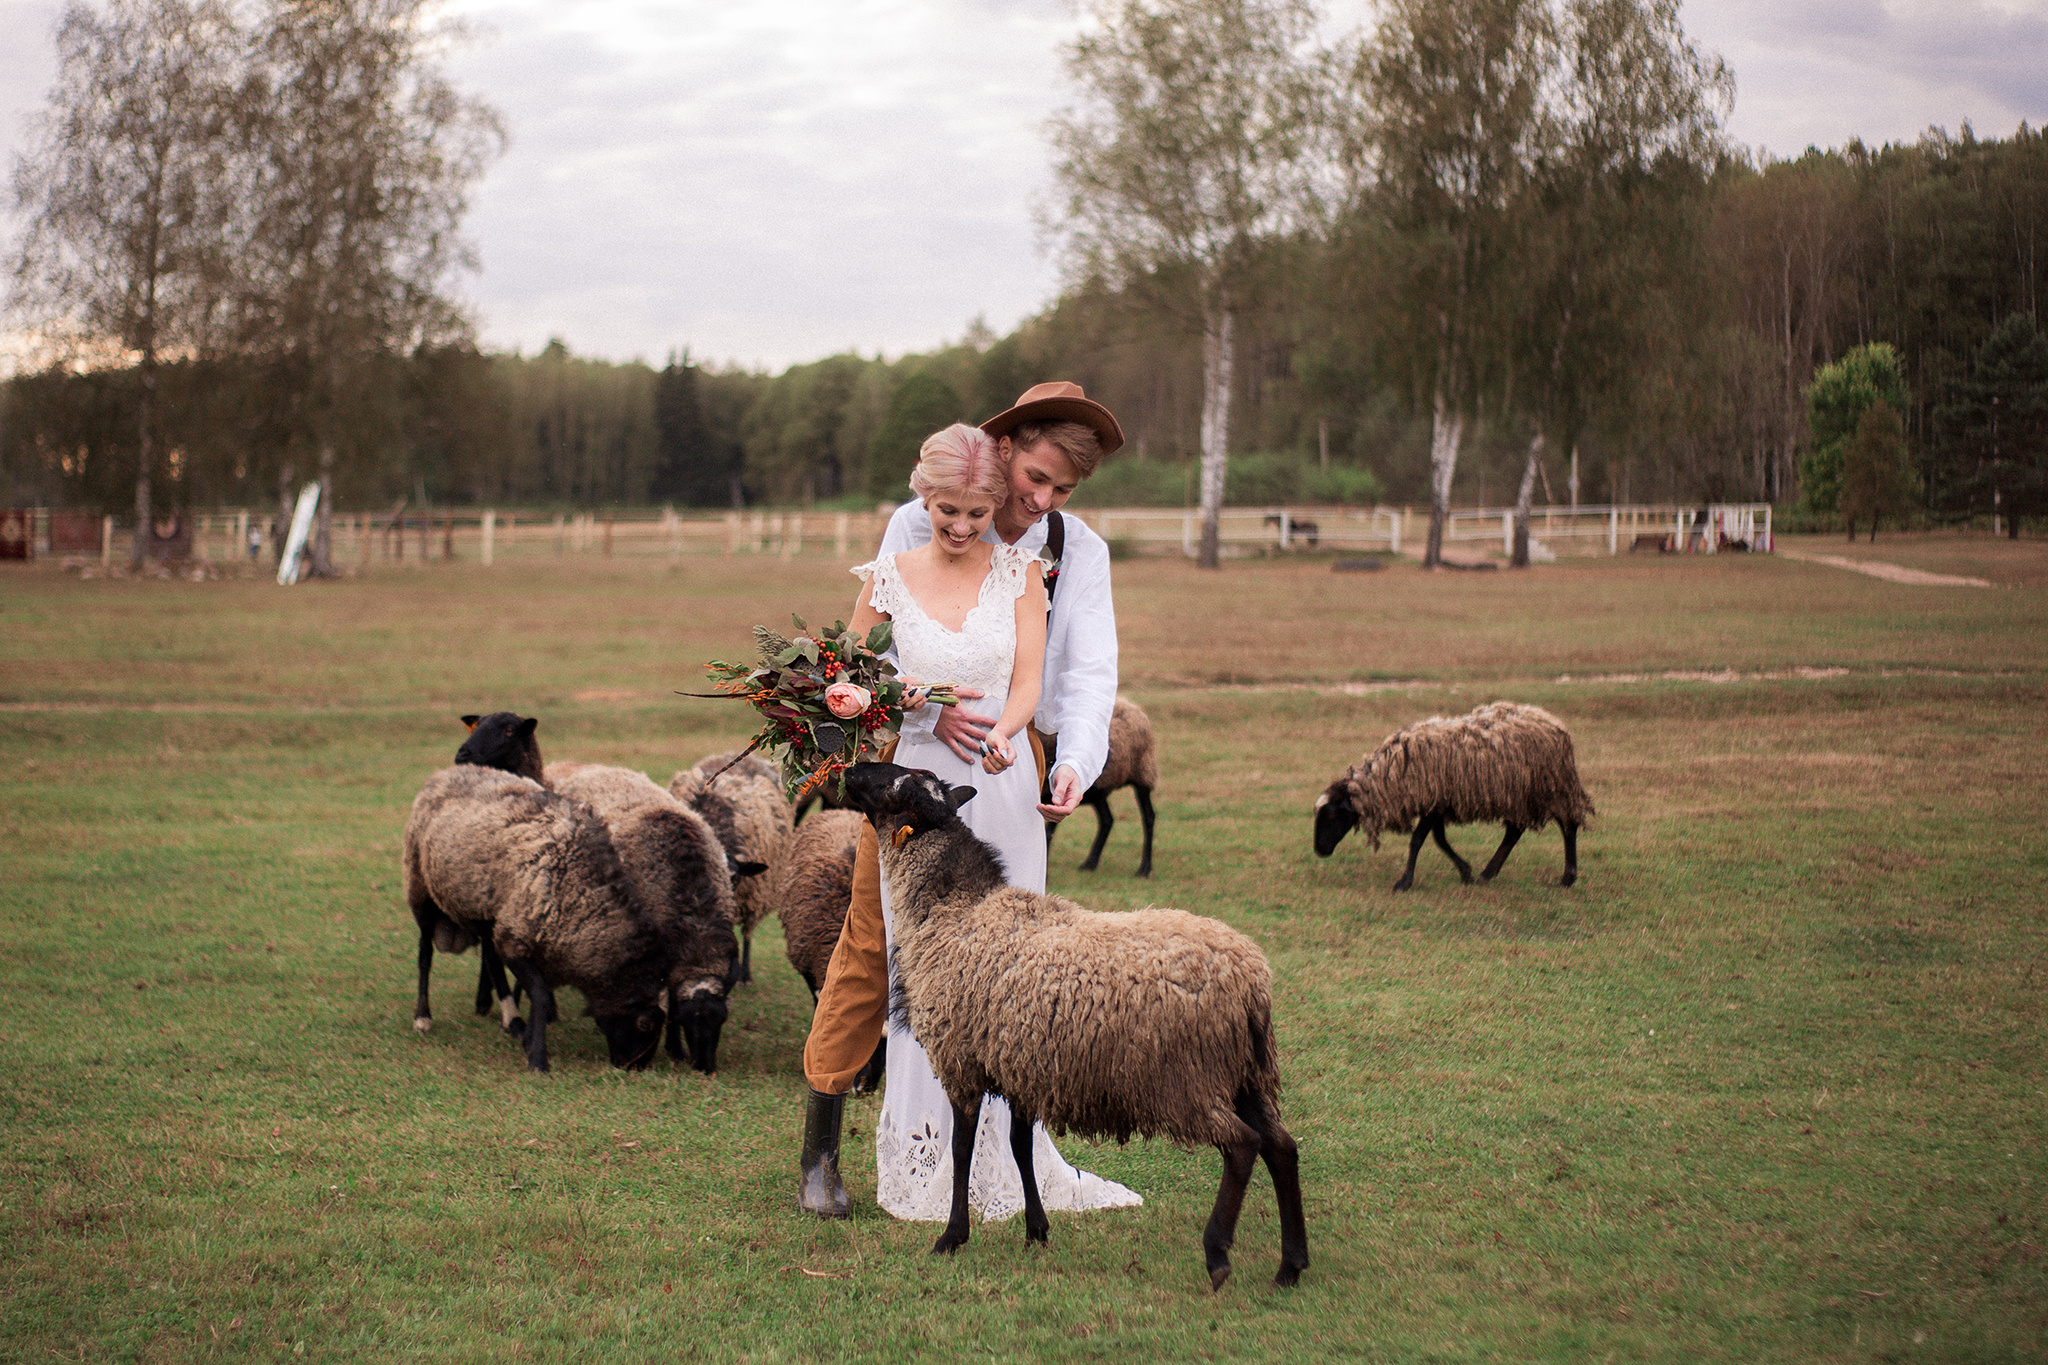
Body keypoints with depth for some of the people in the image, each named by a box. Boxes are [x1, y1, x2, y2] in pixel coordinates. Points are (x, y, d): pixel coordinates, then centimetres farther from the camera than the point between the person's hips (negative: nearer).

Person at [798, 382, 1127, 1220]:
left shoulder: (1081, 553, 1)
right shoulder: (918, 528, -7)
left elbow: (1089, 672, -7)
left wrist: (1076, 762, -25)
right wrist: (930, 707, -31)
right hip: (913, 752, -3)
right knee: (872, 943, -3)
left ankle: (977, 1148, 17)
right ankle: (820, 1151, 6)